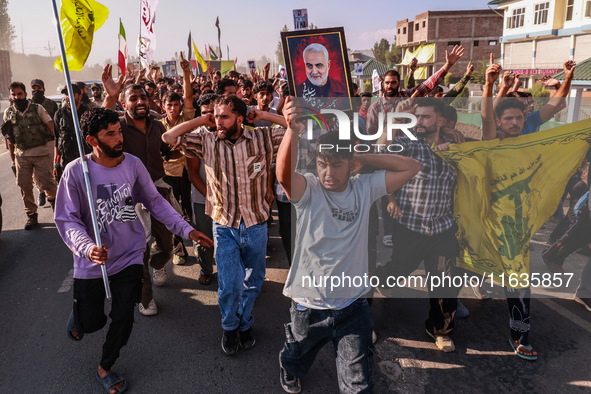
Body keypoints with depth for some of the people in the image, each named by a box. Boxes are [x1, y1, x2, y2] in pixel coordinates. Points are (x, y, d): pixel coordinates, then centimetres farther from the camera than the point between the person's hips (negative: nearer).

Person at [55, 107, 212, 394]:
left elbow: (155, 201, 1)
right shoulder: (76, 171, -16)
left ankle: (105, 368, 33)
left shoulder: (133, 164, -8)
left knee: (123, 319, 5)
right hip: (91, 262, -1)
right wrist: (87, 248, -33)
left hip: (129, 256, 2)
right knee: (92, 322, 11)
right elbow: (67, 219, -15)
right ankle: (78, 314, 51)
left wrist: (187, 230, -5)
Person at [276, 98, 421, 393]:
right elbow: (284, 174, -36)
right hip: (309, 305, 0)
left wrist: (363, 157, -13)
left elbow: (411, 167, -7)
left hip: (352, 306, 1)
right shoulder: (308, 190, -14)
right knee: (295, 362, 29)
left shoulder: (364, 188, -6)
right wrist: (292, 130, -51)